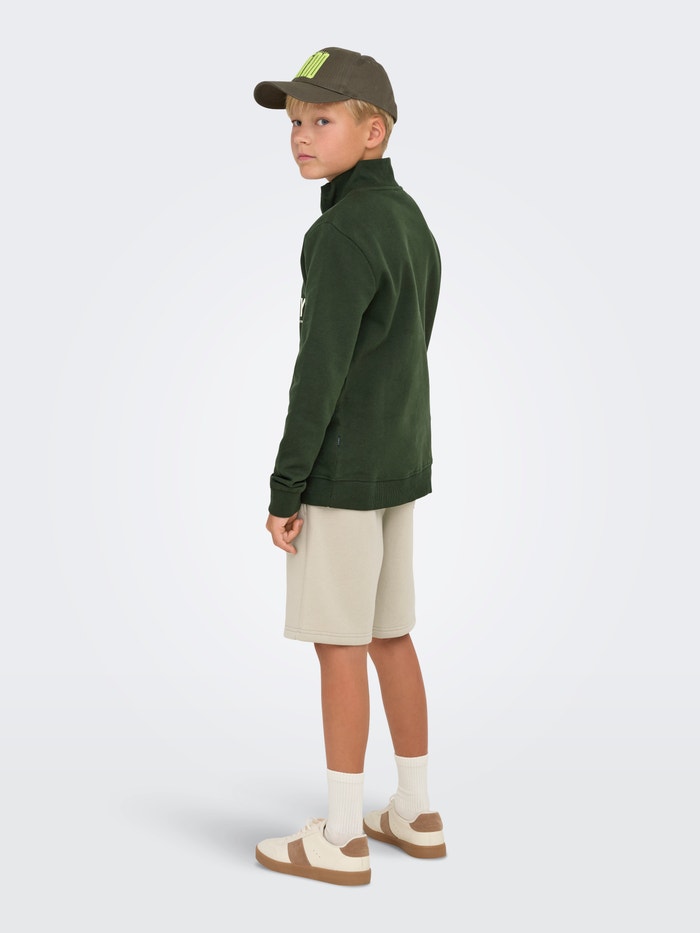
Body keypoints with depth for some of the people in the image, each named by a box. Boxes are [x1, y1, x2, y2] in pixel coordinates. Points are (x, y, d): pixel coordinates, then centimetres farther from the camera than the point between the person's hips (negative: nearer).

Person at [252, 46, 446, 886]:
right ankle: (416, 814, 24)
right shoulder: (410, 221, 11)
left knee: (339, 644, -1)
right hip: (398, 467, 9)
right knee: (389, 636, 15)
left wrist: (284, 488, -15)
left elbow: (321, 370, -20)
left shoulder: (344, 232, -18)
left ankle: (343, 838, 9)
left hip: (341, 471, -9)